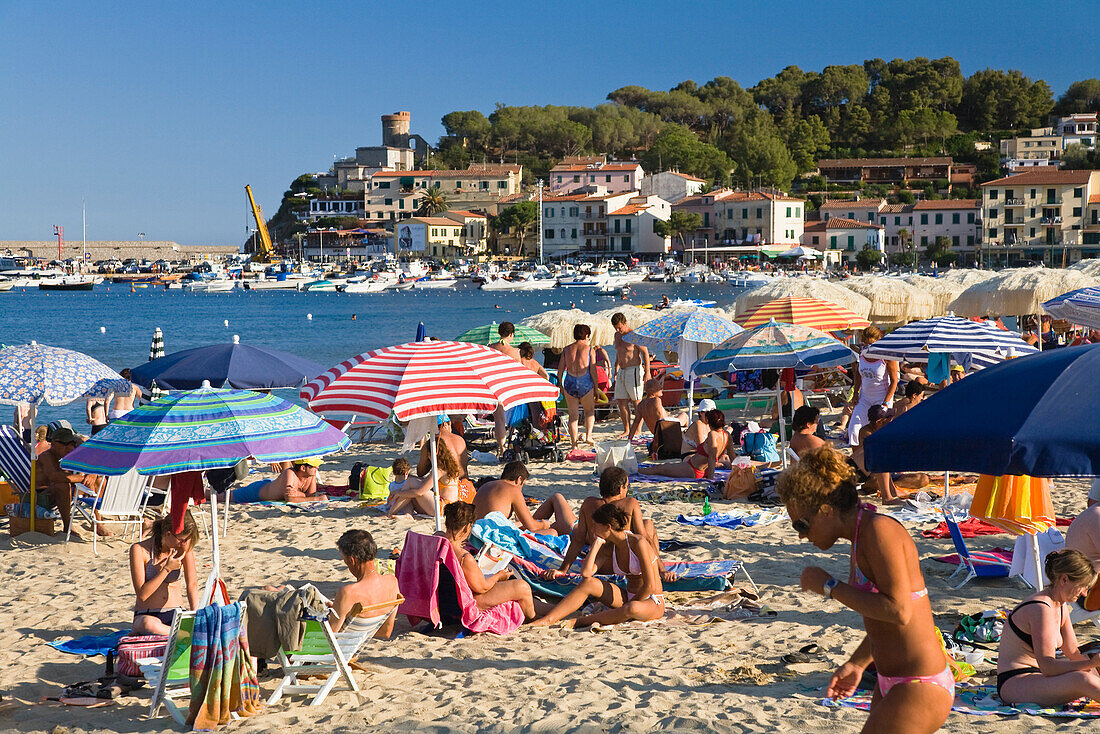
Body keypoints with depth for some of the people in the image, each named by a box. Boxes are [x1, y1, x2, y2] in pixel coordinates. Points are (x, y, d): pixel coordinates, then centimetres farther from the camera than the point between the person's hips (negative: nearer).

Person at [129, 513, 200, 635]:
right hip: (147, 615, -4)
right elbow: (142, 595, -15)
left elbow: (192, 584, -2)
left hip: (176, 615, 4)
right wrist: (167, 569, -19)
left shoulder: (184, 546, -4)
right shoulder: (139, 550, -12)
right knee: (148, 624, -42)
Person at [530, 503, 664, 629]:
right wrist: (596, 544, -9)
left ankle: (578, 622, -26)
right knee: (588, 583, -16)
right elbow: (585, 573, -12)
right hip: (629, 598, 6)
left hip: (653, 603, -6)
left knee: (632, 609, -41)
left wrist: (627, 606, -10)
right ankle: (547, 620, -21)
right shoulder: (609, 547, 1)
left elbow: (650, 586, -20)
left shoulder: (638, 543, -20)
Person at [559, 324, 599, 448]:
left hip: (569, 382, 2)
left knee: (573, 415, 9)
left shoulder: (567, 349, 7)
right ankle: (588, 436, 2)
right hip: (585, 382, -2)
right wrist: (596, 388, 3)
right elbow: (593, 370, -4)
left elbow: (560, 369, 7)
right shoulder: (590, 349, -1)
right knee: (589, 411, 19)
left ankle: (574, 444, 7)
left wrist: (561, 384, 20)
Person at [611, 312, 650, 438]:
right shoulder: (617, 335, 12)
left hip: (634, 370, -8)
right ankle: (626, 430, 11)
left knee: (636, 401, -5)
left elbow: (645, 352, -10)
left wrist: (647, 371, -16)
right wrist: (616, 371, 24)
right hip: (622, 371, 8)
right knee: (621, 401, 4)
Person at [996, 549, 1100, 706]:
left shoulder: (1060, 606, 12)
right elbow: (1047, 667, -26)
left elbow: (1073, 653, 17)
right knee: (1081, 679, -28)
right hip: (1013, 685, -11)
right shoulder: (1041, 609, -21)